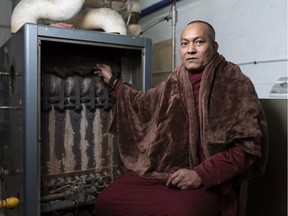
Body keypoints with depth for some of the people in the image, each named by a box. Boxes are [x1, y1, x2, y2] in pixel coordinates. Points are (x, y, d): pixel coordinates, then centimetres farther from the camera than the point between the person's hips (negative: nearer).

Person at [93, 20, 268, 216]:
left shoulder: (236, 84, -6)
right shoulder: (174, 83, 10)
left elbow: (249, 144, -11)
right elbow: (143, 103, 29)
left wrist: (202, 174, -19)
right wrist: (113, 81, 35)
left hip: (207, 180, -5)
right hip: (161, 169, 5)